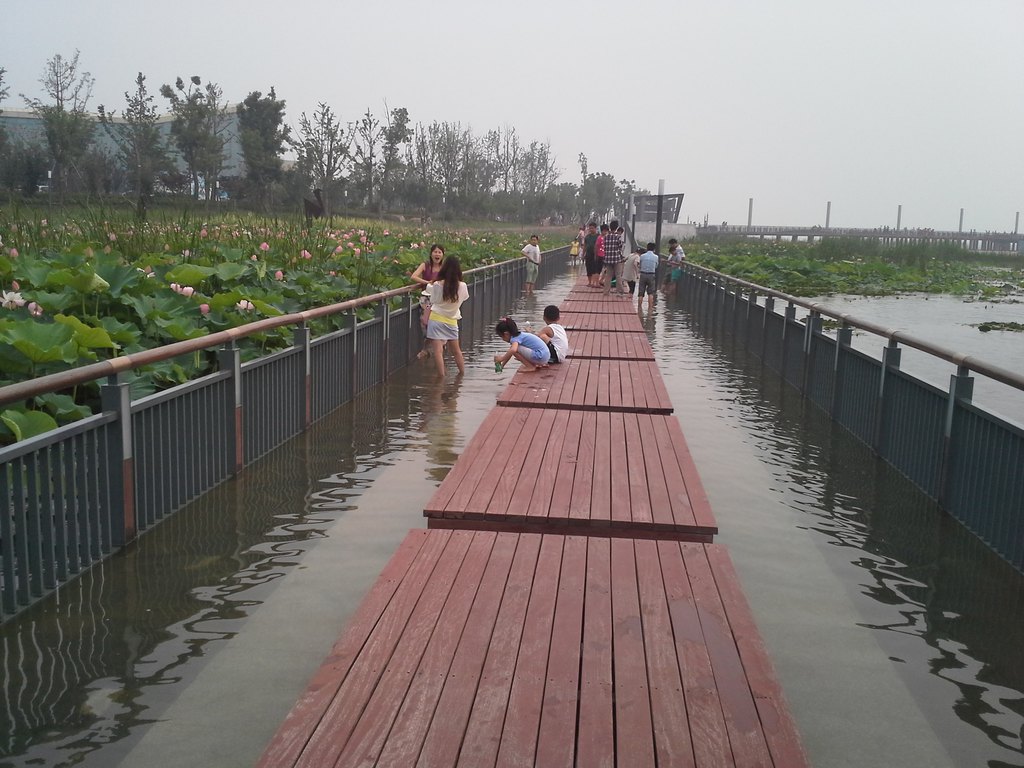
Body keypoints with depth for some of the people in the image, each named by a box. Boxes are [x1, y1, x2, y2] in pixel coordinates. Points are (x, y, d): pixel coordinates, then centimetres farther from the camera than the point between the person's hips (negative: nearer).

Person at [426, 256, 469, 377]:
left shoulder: (437, 285, -12)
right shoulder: (463, 286, -7)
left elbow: (432, 302, -5)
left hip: (436, 319, -3)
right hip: (452, 321, 3)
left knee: (438, 350, -5)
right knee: (456, 350, 18)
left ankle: (442, 376, -11)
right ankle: (463, 373, 29)